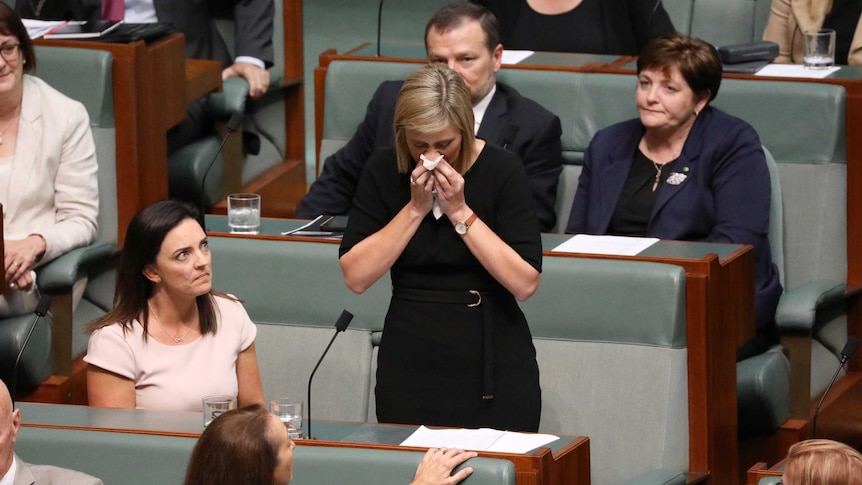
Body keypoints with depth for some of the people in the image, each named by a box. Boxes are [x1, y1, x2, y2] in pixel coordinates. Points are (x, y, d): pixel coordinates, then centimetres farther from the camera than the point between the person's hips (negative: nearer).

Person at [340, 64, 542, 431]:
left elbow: (525, 283, -15)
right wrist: (415, 208, -13)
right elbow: (355, 277, -9)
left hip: (494, 371, -2)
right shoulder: (384, 171, 0)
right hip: (410, 369, 2)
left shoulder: (501, 169, -7)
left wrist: (460, 212, -16)